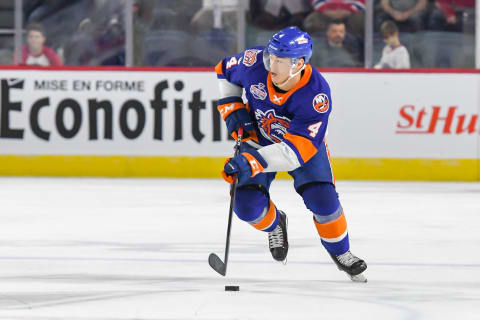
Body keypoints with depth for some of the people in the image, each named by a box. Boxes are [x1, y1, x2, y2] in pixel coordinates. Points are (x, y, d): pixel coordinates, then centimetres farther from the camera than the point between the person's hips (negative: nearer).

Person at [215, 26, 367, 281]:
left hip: (304, 139, -2)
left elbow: (298, 148, -40)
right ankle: (274, 223, 23)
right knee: (248, 206, -14)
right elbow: (225, 71, -3)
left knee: (323, 202, -15)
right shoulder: (255, 62, -29)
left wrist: (254, 161, -50)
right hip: (257, 137, 2)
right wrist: (232, 108, -14)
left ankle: (340, 252, 16)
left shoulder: (316, 95, -37)